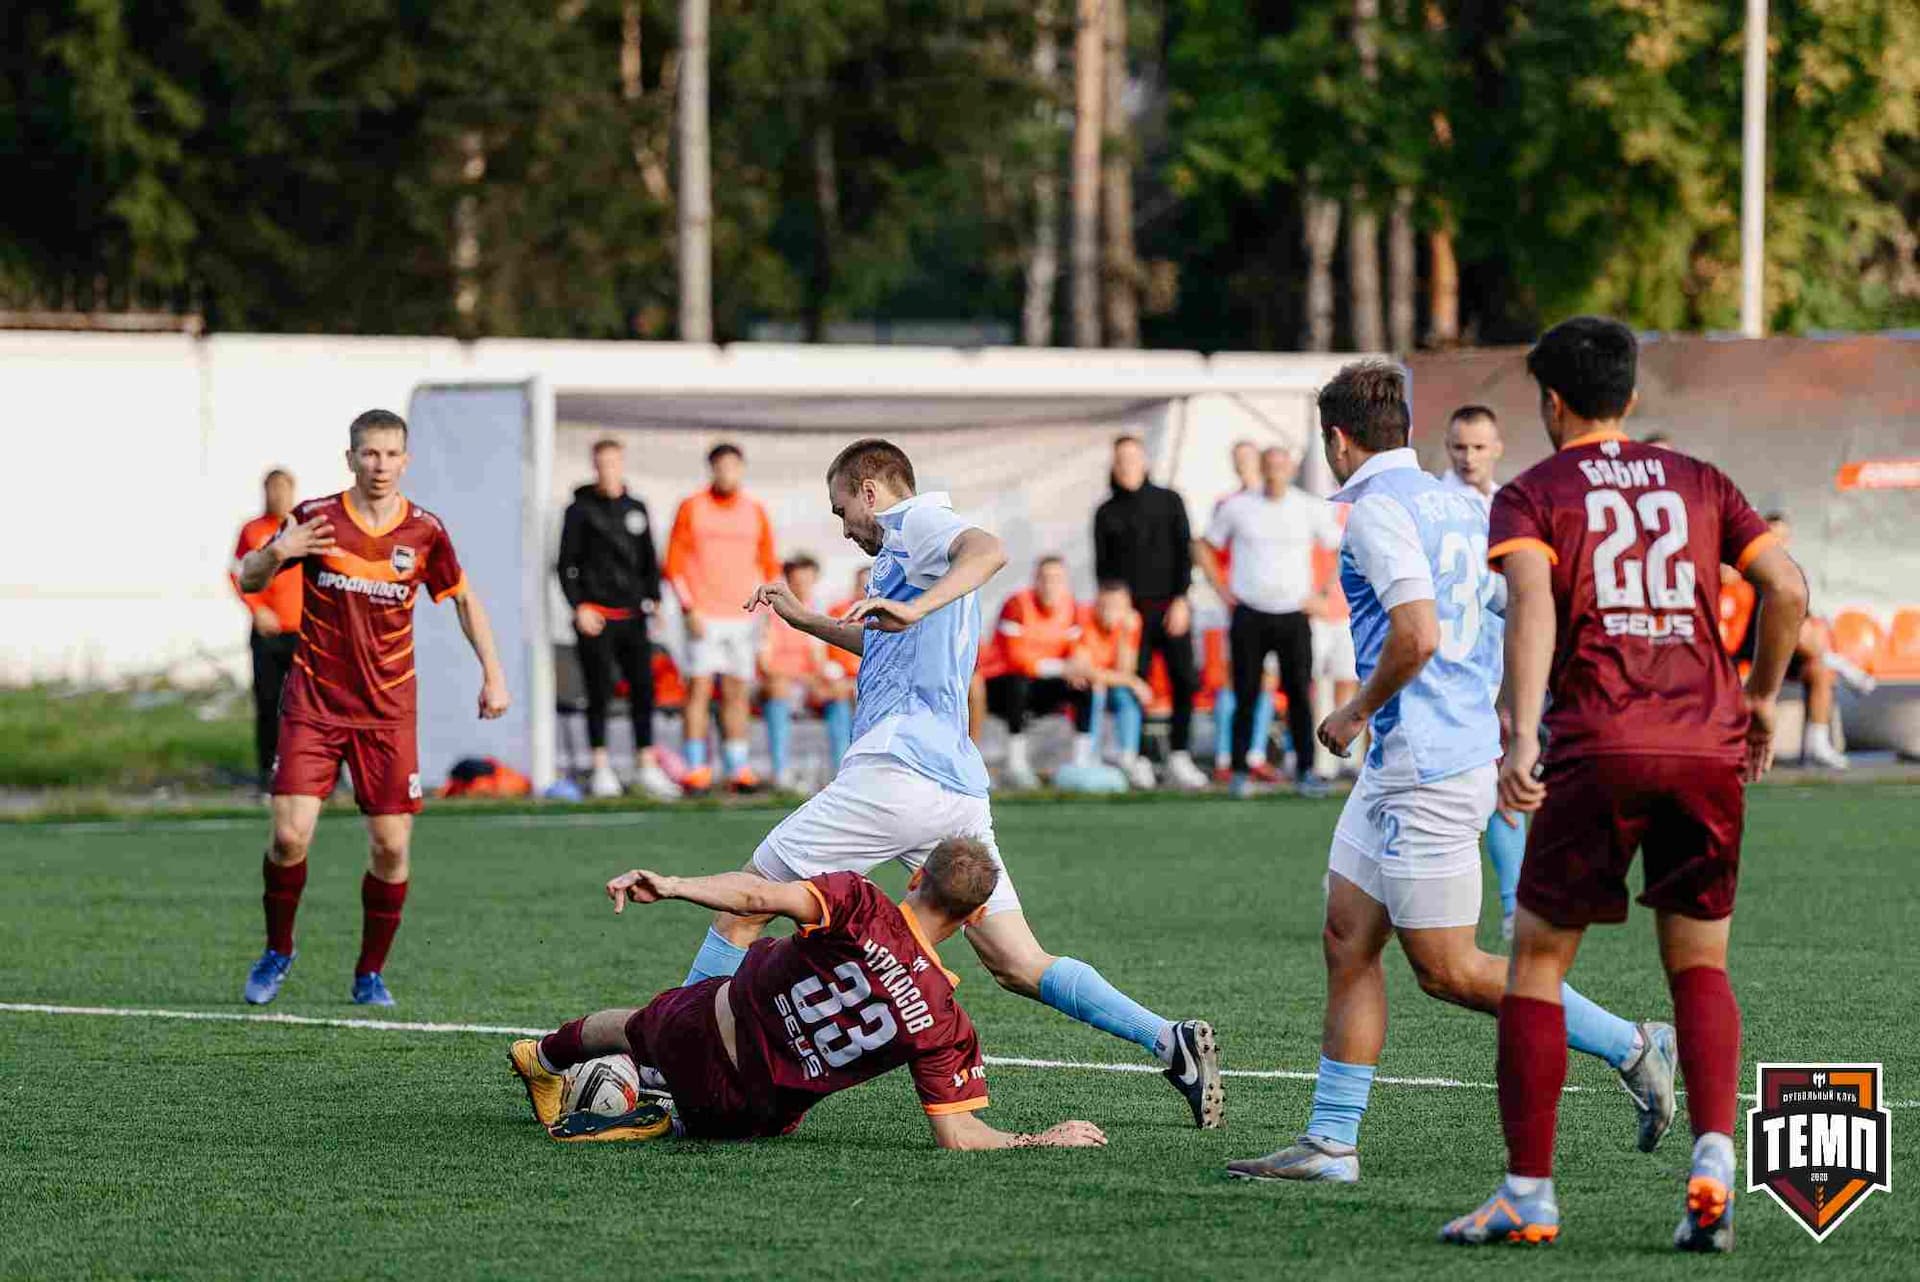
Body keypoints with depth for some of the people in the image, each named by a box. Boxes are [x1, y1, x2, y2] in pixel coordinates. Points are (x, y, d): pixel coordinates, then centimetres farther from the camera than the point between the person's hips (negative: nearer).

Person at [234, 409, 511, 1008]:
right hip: (313, 702, -1)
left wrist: (493, 674, 6)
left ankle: (371, 972, 13)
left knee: (391, 844, -4)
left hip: (389, 709, 1)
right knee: (290, 836, -11)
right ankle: (278, 950, 14)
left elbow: (464, 598, 13)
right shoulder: (316, 518, -6)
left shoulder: (424, 530, -3)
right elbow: (248, 580, 4)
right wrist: (276, 554, -19)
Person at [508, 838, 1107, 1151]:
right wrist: (1040, 1142, -12)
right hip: (751, 1116, 0)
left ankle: (543, 1058, 58)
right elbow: (958, 1137, -23)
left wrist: (673, 885, -33)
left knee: (631, 1027, 35)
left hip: (709, 1022, 0)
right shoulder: (944, 1024, -23)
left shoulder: (861, 905, -24)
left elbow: (762, 896, -37)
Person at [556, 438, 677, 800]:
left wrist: (653, 599, 6)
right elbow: (567, 563, -1)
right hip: (595, 617, -4)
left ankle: (647, 766, 6)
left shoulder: (636, 508, 13)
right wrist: (579, 606, -11)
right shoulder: (581, 510, 1)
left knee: (643, 688, 1)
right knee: (599, 693, -3)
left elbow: (649, 560, 19)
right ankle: (601, 769, 2)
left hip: (632, 616, 4)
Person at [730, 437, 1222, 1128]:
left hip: (894, 773, -9)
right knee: (1020, 966, 4)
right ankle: (1170, 1040, -10)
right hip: (961, 791, 9)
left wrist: (913, 610, -35)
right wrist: (805, 619, 48)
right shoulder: (906, 554, 29)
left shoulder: (915, 522, 1)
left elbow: (988, 549, -22)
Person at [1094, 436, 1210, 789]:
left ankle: (1178, 757, -3)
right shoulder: (1107, 514, 10)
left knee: (1185, 681, -7)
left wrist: (1181, 600, -6)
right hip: (1130, 611, 0)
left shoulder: (1168, 502, 8)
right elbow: (1103, 566, 10)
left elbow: (1185, 551, 4)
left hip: (1170, 607, 0)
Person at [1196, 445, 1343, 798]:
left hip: (1294, 615, 0)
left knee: (1300, 694, -6)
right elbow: (1203, 547, 14)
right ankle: (1239, 772, 4)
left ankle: (1305, 770, -3)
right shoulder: (1237, 507, 5)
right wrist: (1221, 589, 4)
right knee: (1246, 695, -2)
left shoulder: (1311, 509, 4)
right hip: (1249, 616, 0)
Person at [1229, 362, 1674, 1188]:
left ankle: (1628, 1047, 0)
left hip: (1424, 768, -10)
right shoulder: (1455, 504, 14)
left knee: (1446, 970, -4)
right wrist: (1509, 727, 26)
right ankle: (1330, 1142, 8)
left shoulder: (1379, 508, -13)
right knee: (1348, 940, 9)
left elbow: (1418, 634, -25)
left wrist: (1358, 711, -10)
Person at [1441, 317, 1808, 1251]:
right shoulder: (1698, 483, 17)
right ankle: (1713, 1158, -9)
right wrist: (1761, 697, 21)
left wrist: (1522, 737, -22)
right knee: (1698, 965, 13)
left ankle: (1528, 1194, 5)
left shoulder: (1531, 495, 7)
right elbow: (1787, 588, 7)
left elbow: (1531, 603, -12)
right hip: (1709, 746, 3)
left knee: (1538, 960, 8)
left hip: (1599, 750, -3)